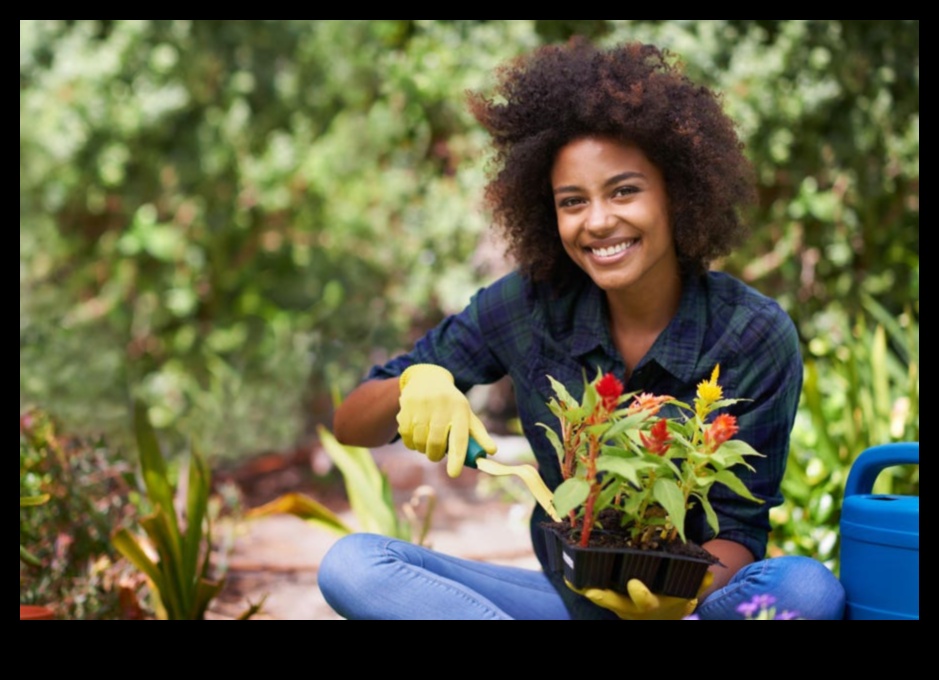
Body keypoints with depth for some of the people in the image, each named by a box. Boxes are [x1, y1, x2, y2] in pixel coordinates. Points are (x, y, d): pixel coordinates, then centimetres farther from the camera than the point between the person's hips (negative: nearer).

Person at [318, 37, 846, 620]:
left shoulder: (755, 336, -13)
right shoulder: (528, 306, -7)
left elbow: (737, 530, -11)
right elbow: (351, 427, -2)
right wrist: (416, 384, -26)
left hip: (696, 599, -2)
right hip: (565, 599, 3)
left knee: (808, 588, -34)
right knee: (351, 564, -19)